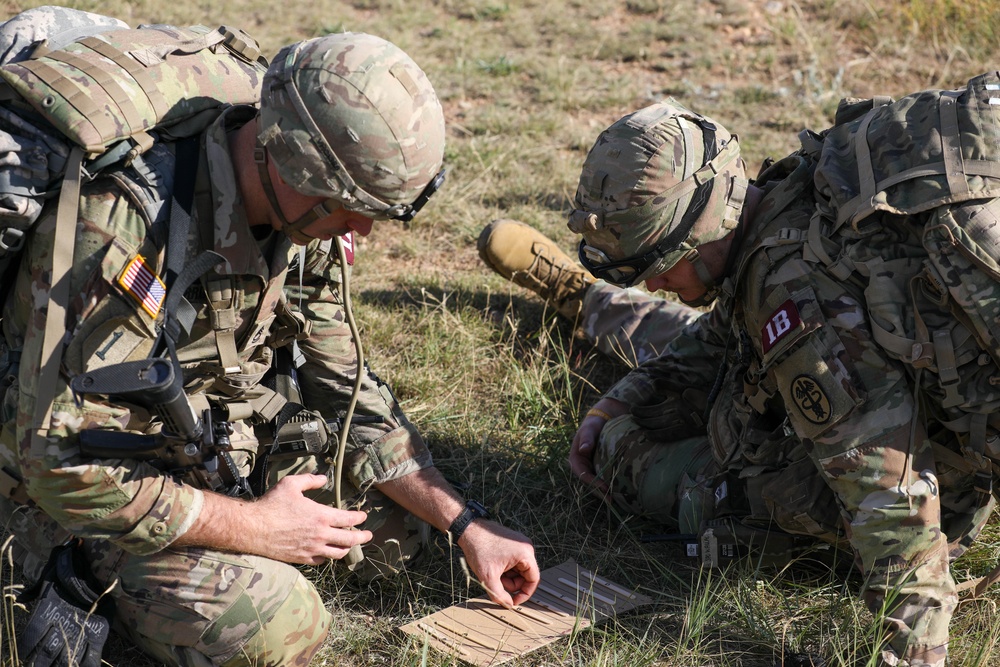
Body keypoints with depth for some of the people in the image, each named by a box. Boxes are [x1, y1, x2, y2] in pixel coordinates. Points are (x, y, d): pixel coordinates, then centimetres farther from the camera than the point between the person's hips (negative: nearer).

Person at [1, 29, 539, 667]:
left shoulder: (306, 221, -8)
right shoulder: (120, 229, -34)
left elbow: (344, 388, 1)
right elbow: (64, 462, -31)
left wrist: (468, 525, -3)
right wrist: (250, 526, -25)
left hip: (226, 445, 7)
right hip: (113, 492, -7)